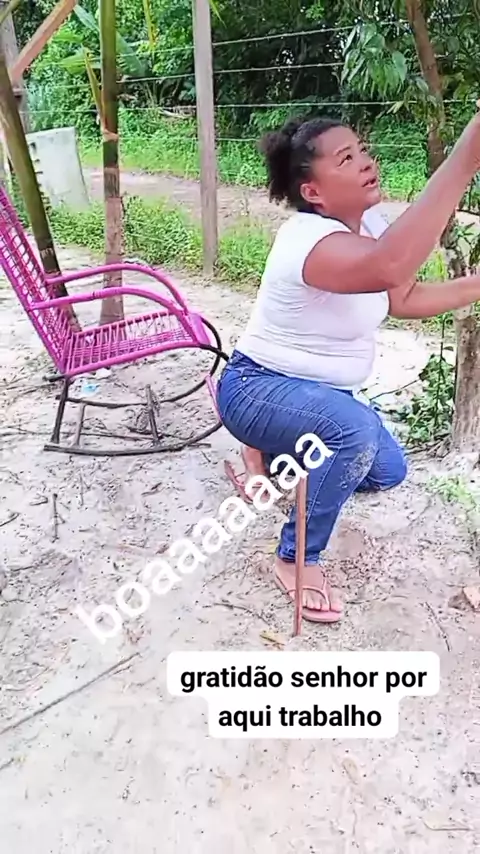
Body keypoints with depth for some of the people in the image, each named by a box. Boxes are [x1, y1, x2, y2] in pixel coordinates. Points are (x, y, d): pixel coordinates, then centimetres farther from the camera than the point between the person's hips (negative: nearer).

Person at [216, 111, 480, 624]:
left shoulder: (367, 222, -1)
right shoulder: (310, 239, -31)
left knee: (387, 471, 9)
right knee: (354, 430, -36)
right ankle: (296, 560, -13)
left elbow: (404, 298, 7)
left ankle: (271, 450, 27)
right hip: (258, 389, -9)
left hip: (317, 392, 9)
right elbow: (389, 267, -52)